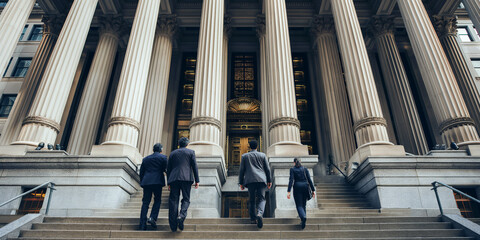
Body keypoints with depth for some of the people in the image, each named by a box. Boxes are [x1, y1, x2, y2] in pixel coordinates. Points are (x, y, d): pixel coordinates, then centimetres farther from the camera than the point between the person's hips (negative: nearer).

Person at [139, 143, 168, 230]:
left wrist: (142, 182, 23)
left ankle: (142, 224, 4)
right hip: (157, 181, -4)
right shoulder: (163, 157, 4)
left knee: (145, 202, 6)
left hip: (146, 182, 4)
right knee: (157, 200, 9)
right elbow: (166, 169, -2)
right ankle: (152, 218, -8)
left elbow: (141, 172, 17)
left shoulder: (146, 158, 17)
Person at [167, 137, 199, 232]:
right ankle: (181, 216, -21)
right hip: (186, 178, -2)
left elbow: (168, 169, 15)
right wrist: (197, 180, 4)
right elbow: (194, 166, 2)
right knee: (186, 199, 5)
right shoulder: (191, 152, 10)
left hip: (174, 179, 2)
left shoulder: (172, 153, 17)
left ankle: (173, 225, 3)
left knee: (173, 200, 4)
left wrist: (169, 183, 18)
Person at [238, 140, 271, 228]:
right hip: (261, 180, 0)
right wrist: (269, 180, 14)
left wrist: (241, 182, 12)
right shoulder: (262, 155, 11)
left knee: (252, 200, 9)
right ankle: (259, 214, -26)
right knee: (262, 199, -1)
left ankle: (253, 218, 6)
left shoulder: (245, 156, 11)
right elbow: (267, 169, 8)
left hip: (250, 180, 1)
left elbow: (242, 170, 8)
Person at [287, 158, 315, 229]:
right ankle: (302, 220, 16)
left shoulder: (292, 169, 1)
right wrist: (313, 190, 5)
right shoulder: (305, 169, 9)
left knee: (299, 205, -2)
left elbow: (291, 180, -8)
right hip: (305, 186, 3)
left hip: (297, 187, -3)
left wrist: (288, 191, -12)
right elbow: (309, 180, 3)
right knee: (304, 204, 16)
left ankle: (303, 217, -29)